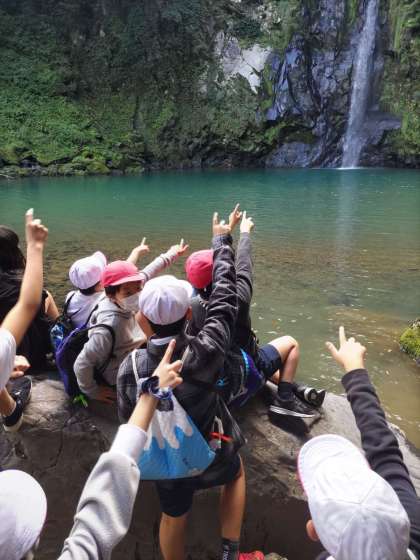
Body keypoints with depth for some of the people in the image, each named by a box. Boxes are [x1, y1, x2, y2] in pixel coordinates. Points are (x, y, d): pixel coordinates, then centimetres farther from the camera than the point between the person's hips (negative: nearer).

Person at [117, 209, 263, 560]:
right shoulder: (206, 353, -30)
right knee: (237, 471, 33)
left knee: (174, 520, 30)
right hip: (209, 460, -1)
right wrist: (222, 241, -4)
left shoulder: (130, 368, -24)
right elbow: (225, 297, -18)